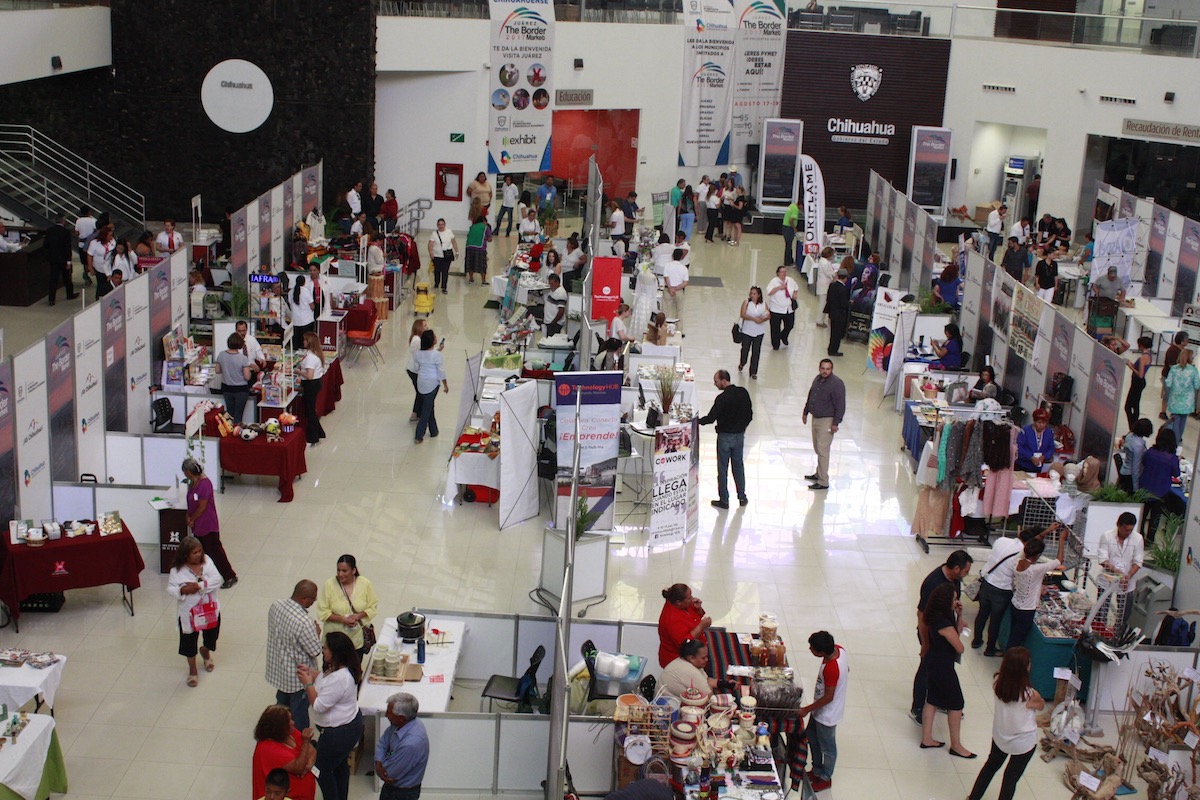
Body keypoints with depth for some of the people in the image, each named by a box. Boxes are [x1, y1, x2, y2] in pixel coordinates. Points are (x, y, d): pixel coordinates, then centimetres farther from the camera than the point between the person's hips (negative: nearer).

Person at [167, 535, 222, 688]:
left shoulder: (206, 561, -10)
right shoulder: (177, 570, -16)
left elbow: (216, 579, -18)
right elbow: (170, 588, -12)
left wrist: (199, 585, -29)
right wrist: (183, 590, -32)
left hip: (210, 609, 3)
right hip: (189, 612, -3)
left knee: (211, 635, 21)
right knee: (189, 641, 10)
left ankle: (205, 652, 57)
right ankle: (192, 671, 32)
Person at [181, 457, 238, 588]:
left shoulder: (204, 483, -25)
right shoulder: (193, 482, 3)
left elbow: (202, 507, -21)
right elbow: (191, 503, 9)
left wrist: (191, 519, -9)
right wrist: (189, 517, -5)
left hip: (208, 525, -9)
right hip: (198, 526, 9)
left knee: (215, 550, -1)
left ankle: (230, 576, 8)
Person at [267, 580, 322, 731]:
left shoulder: (275, 605, -13)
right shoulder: (305, 623, -36)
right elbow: (315, 651, -23)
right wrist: (317, 633, -5)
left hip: (277, 667, 8)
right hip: (298, 676, -8)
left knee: (282, 703, 29)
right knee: (299, 712, 14)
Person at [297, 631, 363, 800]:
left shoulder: (339, 678, -35)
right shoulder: (343, 668, -3)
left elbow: (319, 705, -29)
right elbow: (325, 682, 15)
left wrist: (308, 683, -18)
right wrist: (311, 672, -1)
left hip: (338, 733, -10)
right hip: (348, 724, 11)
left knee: (322, 770, 8)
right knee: (340, 765, 28)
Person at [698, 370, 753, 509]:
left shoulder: (722, 398, -22)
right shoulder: (743, 393, -3)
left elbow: (710, 418, -22)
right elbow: (749, 414, 6)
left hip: (725, 436, -6)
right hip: (739, 435, 6)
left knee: (722, 468, 6)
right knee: (738, 465, 18)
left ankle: (724, 500, 12)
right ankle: (742, 497, 24)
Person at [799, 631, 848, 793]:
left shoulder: (830, 669, -39)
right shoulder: (838, 649, -15)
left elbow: (828, 697, -29)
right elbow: (846, 669, 4)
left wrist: (807, 710, -16)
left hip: (827, 714, -9)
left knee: (827, 748, 16)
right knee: (812, 737, 27)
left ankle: (825, 778, 39)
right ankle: (817, 770, 47)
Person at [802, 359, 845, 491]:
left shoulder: (837, 384, -18)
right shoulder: (817, 379, 7)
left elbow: (840, 406, -18)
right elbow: (810, 396, 21)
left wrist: (836, 423, -20)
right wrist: (805, 412, 24)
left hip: (827, 421, -8)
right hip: (815, 418, 8)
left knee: (822, 450, -8)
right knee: (817, 449, 18)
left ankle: (823, 482, -3)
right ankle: (819, 474, 33)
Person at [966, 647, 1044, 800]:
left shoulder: (998, 683, -22)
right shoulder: (1030, 695, -33)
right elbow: (1041, 706, -11)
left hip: (999, 736, 5)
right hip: (1023, 743, -5)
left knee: (991, 765, 29)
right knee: (1011, 777, 17)